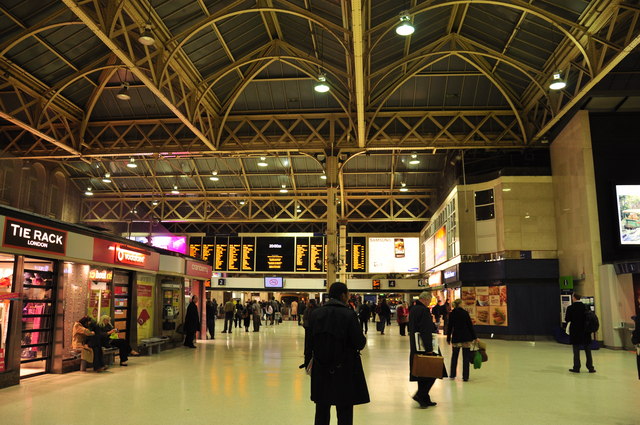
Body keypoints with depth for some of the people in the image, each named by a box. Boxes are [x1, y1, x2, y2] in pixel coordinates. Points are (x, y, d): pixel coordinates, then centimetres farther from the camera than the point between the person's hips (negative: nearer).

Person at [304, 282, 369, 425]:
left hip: (320, 369, 4)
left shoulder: (315, 313, -2)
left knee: (322, 411, 16)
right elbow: (359, 343, -13)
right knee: (345, 412, 6)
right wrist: (363, 339, 9)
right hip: (345, 371, -4)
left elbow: (309, 341, 2)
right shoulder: (349, 315, -14)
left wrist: (308, 361, 15)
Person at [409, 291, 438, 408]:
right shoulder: (424, 310, -17)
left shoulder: (413, 309, 12)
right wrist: (429, 348, -19)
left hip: (415, 347, 9)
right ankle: (420, 395, -3)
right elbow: (426, 331, -21)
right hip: (424, 346, -9)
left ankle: (425, 399, 20)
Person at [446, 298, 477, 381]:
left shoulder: (451, 314, -1)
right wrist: (474, 337, 0)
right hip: (466, 337, -2)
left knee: (454, 356, 16)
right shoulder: (465, 312, -8)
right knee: (466, 357, 4)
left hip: (456, 338, 2)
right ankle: (465, 377, 5)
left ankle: (452, 375, 21)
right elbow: (470, 325, -6)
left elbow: (450, 327, 3)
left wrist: (448, 338, 11)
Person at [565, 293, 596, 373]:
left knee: (576, 351, 6)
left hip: (575, 332, -3)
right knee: (588, 351, 12)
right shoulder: (585, 307, -3)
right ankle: (590, 367, 16)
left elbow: (567, 319, -9)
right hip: (585, 332, 3)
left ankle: (576, 368, 9)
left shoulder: (570, 308, -13)